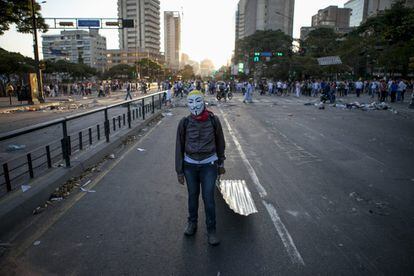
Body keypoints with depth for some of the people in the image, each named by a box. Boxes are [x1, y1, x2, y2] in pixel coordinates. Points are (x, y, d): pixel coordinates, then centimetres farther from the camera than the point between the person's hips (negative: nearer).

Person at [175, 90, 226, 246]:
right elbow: (179, 147, 0)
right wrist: (179, 170, 1)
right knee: (192, 195, 15)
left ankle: (211, 229, 17)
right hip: (190, 165, 1)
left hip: (209, 164, -1)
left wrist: (221, 164, 11)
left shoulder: (213, 120, -6)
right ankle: (192, 222, 37)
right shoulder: (185, 123, -5)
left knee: (208, 197, -1)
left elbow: (220, 142, 5)